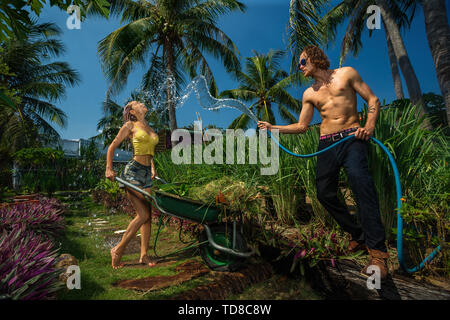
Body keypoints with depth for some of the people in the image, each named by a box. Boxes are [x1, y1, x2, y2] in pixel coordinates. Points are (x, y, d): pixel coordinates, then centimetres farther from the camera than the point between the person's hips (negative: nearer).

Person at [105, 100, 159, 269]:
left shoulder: (150, 129, 19)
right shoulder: (130, 126, 0)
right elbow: (112, 146, 4)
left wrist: (153, 168, 17)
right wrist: (109, 169, -1)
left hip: (146, 173, 7)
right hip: (133, 172, -7)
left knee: (147, 215, 4)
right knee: (143, 214, -11)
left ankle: (144, 255, 14)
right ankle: (118, 249, 7)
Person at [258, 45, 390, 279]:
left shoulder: (346, 73, 11)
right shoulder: (309, 94, 20)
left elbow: (373, 100, 8)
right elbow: (302, 126, 17)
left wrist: (370, 125, -10)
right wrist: (272, 128, 8)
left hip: (352, 138, -4)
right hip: (327, 145, 4)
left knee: (361, 184, -26)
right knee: (324, 193, -4)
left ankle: (377, 252, -19)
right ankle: (358, 236, 15)